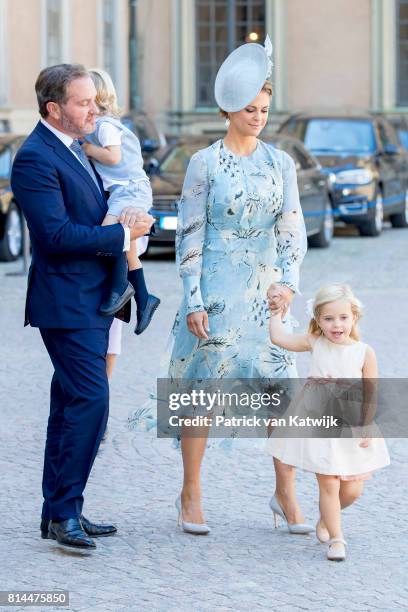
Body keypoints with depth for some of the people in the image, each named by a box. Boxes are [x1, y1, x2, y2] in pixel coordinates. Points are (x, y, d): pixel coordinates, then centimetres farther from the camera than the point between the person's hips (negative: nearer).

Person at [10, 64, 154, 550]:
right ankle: (64, 511, -8)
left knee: (72, 403, 12)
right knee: (90, 400, -14)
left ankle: (59, 511, 19)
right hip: (67, 303, -10)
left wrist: (125, 215, 3)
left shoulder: (75, 149, 15)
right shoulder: (35, 158, -16)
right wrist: (123, 233, -16)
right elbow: (58, 234, -22)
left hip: (90, 301, 10)